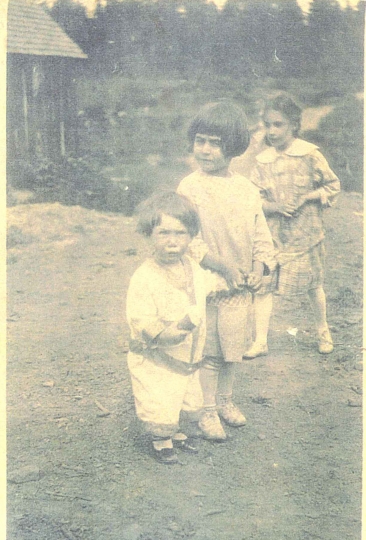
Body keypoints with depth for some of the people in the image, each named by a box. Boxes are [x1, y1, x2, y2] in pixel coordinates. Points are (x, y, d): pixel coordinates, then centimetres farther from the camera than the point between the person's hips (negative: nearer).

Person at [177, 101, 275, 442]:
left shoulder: (247, 189, 3)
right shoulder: (189, 188, -11)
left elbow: (261, 235, 7)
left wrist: (258, 267, -9)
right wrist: (223, 266, -21)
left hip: (240, 286, 4)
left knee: (232, 347, 17)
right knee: (207, 350, 7)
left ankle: (225, 401, 37)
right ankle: (207, 411, 24)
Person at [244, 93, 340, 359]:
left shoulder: (310, 154, -8)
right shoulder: (262, 161, 0)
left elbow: (333, 185, -1)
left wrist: (306, 198, -15)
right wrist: (273, 206, -17)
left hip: (305, 233, -2)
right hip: (272, 234, 2)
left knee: (313, 285, 11)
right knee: (262, 284, -3)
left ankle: (323, 331, 35)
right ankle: (261, 341, 7)